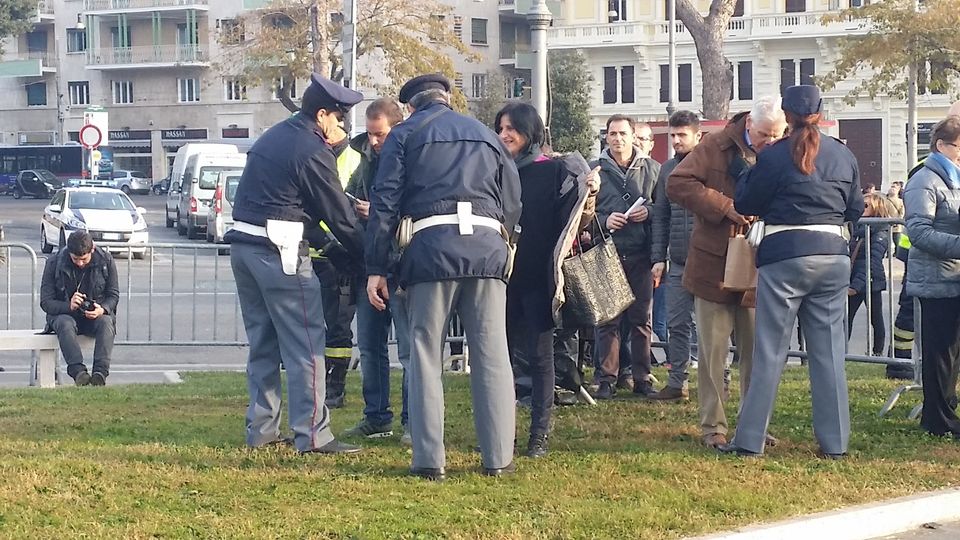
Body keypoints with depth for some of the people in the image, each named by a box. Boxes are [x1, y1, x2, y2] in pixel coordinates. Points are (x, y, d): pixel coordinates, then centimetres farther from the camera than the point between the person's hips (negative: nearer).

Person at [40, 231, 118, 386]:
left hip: (96, 314, 1)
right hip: (63, 313, -1)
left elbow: (114, 295, 1)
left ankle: (100, 372, -49)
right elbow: (45, 302, -8)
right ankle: (78, 371, -53)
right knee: (65, 324, -36)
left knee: (106, 323, -33)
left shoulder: (106, 260, -6)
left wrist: (102, 309, -23)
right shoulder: (54, 263, -9)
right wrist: (69, 306, -29)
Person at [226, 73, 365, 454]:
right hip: (278, 251, -9)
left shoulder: (273, 136, 17)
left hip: (243, 245, 9)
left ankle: (261, 429, 17)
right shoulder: (313, 151, -10)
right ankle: (312, 434, -7)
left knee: (262, 343, 14)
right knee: (306, 345, -5)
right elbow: (339, 216, -7)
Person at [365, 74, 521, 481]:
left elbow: (384, 203, 4)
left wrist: (376, 269, 3)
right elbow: (513, 203, 18)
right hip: (489, 246, 2)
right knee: (492, 355, 4)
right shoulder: (486, 135, 23)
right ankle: (498, 458, 4)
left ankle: (429, 459, -1)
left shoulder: (404, 135, 13)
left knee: (426, 354, 3)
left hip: (431, 246, -2)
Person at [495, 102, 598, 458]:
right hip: (503, 272, 4)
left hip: (538, 275, -4)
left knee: (538, 353, -1)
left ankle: (539, 433, 3)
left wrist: (590, 195, -21)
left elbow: (575, 223, -6)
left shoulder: (554, 172, -2)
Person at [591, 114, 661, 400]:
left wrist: (649, 212, -8)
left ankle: (642, 378, 11)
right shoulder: (595, 170, 7)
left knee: (642, 318, 4)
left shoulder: (652, 169, 8)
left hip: (641, 254, 1)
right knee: (607, 318, -2)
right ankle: (606, 379, 2)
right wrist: (603, 221, -9)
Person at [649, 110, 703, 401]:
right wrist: (659, 257, 8)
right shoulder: (667, 169, 11)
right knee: (677, 324, 5)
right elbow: (660, 216, 14)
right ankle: (676, 383, 9)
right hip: (678, 261, 5)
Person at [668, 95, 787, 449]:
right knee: (713, 351, 3)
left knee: (756, 352, 8)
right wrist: (726, 207, -19)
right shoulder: (716, 147, -5)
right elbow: (678, 184, -11)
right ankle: (713, 427, 9)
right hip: (715, 269, -2)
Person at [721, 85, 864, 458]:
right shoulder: (843, 156, 6)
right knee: (830, 350, 7)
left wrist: (750, 171, 15)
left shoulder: (774, 157, -7)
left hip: (785, 256, -4)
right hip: (833, 254, 4)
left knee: (770, 350, 1)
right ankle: (834, 442, 7)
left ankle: (750, 440, 2)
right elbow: (855, 210, 15)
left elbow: (746, 205, 1)